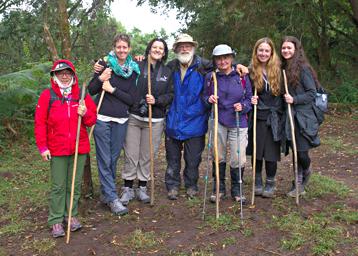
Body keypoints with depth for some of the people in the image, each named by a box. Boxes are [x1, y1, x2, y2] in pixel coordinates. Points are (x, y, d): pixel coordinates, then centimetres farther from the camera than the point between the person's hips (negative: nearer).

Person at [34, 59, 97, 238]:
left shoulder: (82, 95, 4)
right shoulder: (47, 96, -3)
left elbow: (92, 120, 8)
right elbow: (40, 123, -4)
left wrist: (85, 113, -15)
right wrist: (43, 147, -9)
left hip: (79, 148, 3)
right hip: (57, 150, -2)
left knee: (75, 184, 11)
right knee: (58, 186, 4)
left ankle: (72, 215, 24)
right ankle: (56, 220, 14)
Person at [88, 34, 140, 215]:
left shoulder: (134, 70, 6)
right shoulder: (105, 64, 0)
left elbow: (132, 99, 0)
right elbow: (91, 91, 2)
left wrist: (113, 90, -11)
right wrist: (100, 79, -16)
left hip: (121, 120, 3)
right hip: (102, 118, -2)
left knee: (113, 159, 9)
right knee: (104, 160, -3)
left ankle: (106, 193, 25)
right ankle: (112, 198, 3)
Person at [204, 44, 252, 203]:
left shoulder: (242, 76, 2)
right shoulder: (210, 77, 4)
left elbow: (249, 98, 8)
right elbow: (204, 97, 13)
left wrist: (243, 106, -11)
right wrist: (209, 99, -9)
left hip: (238, 123, -1)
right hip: (218, 122, 1)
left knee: (238, 159, -1)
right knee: (218, 157, 7)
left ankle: (237, 190, 20)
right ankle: (219, 189, 25)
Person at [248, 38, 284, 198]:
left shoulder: (278, 69, 1)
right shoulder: (251, 71, 0)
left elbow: (284, 92, 10)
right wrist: (250, 100, -13)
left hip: (274, 118, 0)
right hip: (257, 117, 0)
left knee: (271, 152, 3)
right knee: (257, 151, 7)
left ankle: (270, 183, 20)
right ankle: (258, 182, 24)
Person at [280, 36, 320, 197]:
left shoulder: (303, 68, -9)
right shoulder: (283, 68, 11)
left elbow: (312, 93, -11)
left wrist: (294, 99, -19)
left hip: (303, 117, -6)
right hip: (290, 116, 6)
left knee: (301, 152, -2)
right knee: (295, 152, 10)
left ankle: (305, 172, 30)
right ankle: (299, 184, 21)